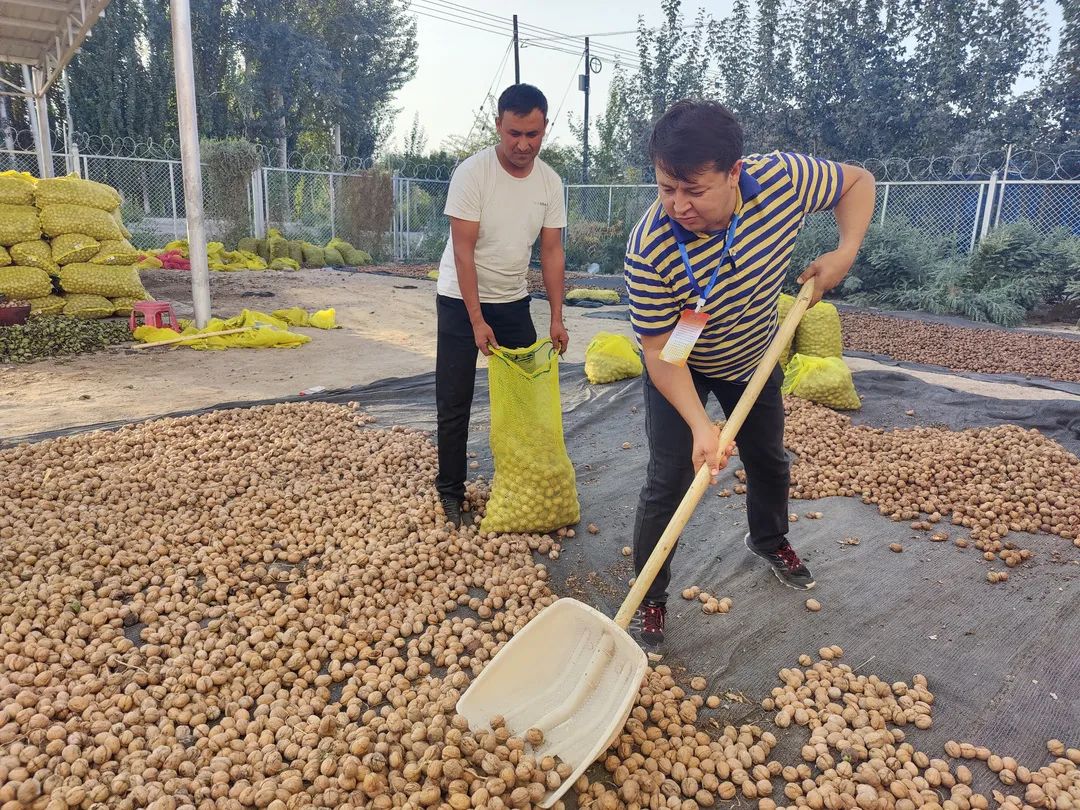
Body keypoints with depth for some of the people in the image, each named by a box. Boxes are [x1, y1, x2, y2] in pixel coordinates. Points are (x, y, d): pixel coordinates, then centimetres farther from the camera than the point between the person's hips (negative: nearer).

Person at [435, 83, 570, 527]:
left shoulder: (550, 182, -3)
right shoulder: (472, 173, -18)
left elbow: (552, 252, -1)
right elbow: (463, 251, -19)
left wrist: (557, 318, -6)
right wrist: (477, 321, -22)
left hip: (513, 302, 5)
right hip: (461, 300, -4)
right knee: (454, 403, 0)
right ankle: (450, 492, 13)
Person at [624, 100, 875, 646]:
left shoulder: (783, 178, -29)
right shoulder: (649, 251, -39)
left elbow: (857, 182, -7)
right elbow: (662, 355, -31)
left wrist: (844, 253, -22)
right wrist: (700, 425, -42)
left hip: (753, 357, 4)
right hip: (680, 366, -4)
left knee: (769, 460, 20)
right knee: (669, 480, -9)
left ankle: (769, 540, 51)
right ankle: (649, 596, 12)